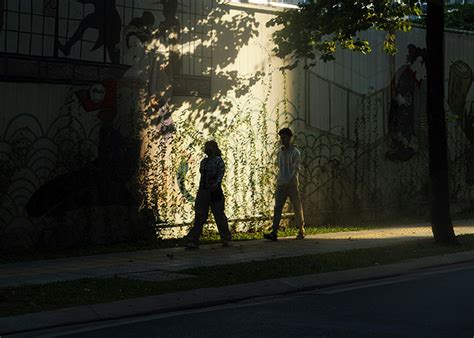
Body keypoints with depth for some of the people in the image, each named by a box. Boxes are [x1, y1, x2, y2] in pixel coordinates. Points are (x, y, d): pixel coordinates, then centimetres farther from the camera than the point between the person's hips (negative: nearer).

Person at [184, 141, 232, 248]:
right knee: (199, 216, 2)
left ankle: (226, 240, 13)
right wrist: (201, 189, 16)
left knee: (219, 216, 1)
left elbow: (220, 175, -14)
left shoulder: (218, 161, -6)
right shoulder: (204, 161, 15)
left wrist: (215, 185, -29)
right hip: (203, 191, 7)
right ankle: (193, 241, 0)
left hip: (214, 192, -7)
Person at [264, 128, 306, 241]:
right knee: (277, 208, -6)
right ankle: (274, 232, -12)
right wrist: (279, 180, 9)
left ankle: (301, 231, 14)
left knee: (297, 208, 3)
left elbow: (296, 169, -10)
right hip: (281, 185, 5)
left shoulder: (295, 152, -4)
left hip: (292, 184, -5)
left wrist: (288, 181, -18)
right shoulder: (280, 152, 14)